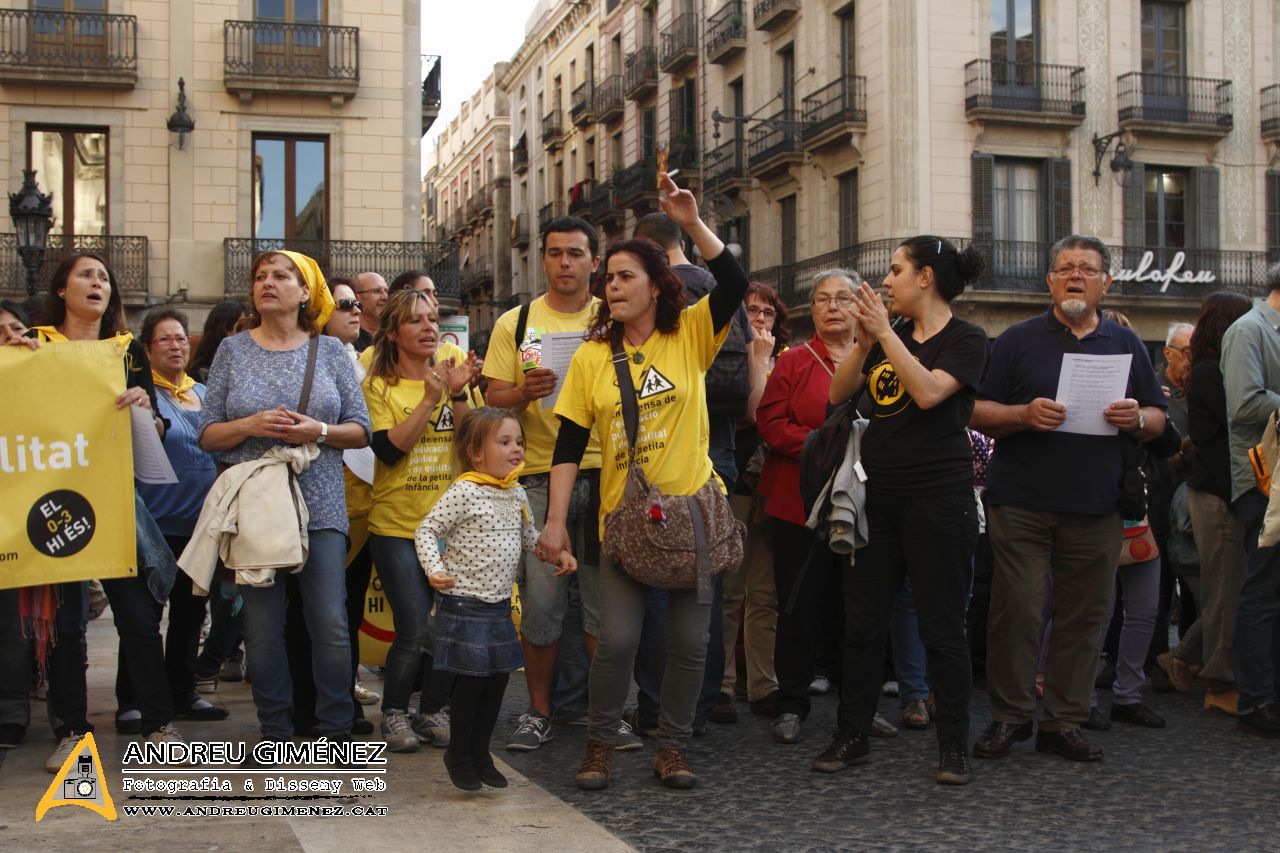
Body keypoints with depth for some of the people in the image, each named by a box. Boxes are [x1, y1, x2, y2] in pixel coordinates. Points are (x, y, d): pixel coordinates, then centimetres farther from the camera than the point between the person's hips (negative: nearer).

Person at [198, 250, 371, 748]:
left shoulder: (330, 351, 8)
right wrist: (251, 425, -13)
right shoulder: (233, 351, 8)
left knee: (331, 624, -5)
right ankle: (275, 730, 17)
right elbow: (207, 435, 6)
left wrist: (319, 431, -12)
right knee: (262, 626, 3)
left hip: (320, 507, 0)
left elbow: (361, 430, 6)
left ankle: (337, 729, 10)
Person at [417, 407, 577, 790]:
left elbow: (530, 536, 23)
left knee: (498, 678, 10)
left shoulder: (517, 494, 9)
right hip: (465, 603, -7)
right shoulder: (464, 493, -14)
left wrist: (558, 554, 10)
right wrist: (434, 570, -24)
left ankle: (480, 752, 25)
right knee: (471, 679, -2)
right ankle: (459, 754, 17)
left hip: (499, 603, 7)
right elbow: (426, 531, -11)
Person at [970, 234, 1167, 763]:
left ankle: (1064, 722, 15)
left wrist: (1137, 419, -8)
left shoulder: (1126, 345, 13)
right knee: (1016, 612, -3)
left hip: (1096, 507, 3)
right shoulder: (1018, 340, 5)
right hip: (1021, 502, -2)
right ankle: (1009, 716, 10)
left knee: (1084, 618, 5)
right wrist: (1025, 414, -16)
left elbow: (1158, 420, 15)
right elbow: (978, 412, 2)